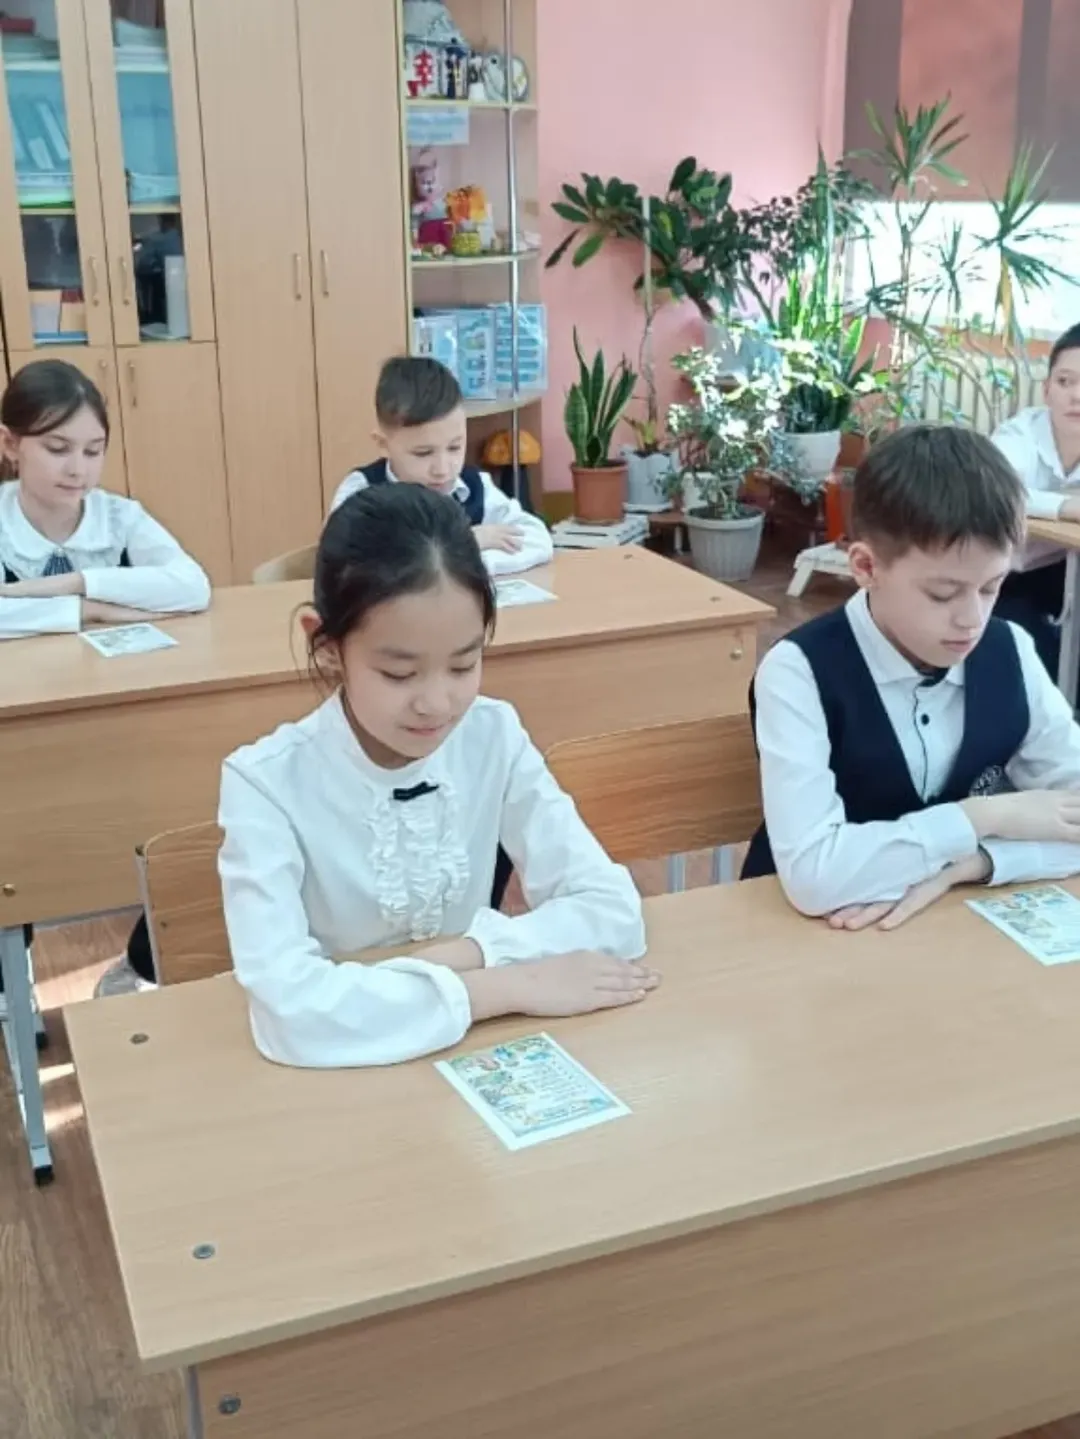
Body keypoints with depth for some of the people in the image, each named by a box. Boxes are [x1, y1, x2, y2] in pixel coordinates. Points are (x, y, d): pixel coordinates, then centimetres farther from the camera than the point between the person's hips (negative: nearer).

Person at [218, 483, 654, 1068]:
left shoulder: (495, 737, -8)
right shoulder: (265, 783, -18)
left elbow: (614, 913, -11)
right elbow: (289, 1010, -29)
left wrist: (460, 955, -22)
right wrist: (510, 986, -24)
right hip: (340, 1070, -2)